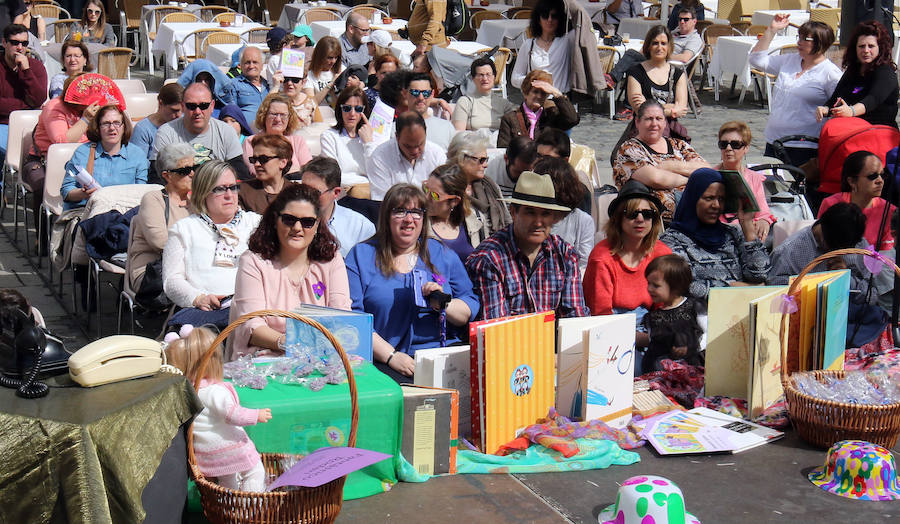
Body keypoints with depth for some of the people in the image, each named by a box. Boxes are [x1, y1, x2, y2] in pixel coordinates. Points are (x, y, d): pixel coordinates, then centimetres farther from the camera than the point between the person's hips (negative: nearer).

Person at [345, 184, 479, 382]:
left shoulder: (442, 254, 17)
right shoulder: (362, 255, 8)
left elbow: (472, 312, 14)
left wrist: (444, 304, -9)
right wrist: (390, 355, -14)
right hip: (384, 363, -2)